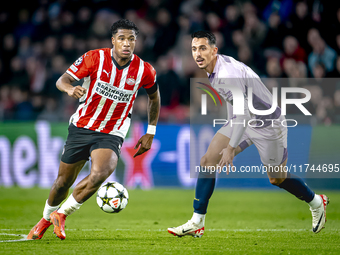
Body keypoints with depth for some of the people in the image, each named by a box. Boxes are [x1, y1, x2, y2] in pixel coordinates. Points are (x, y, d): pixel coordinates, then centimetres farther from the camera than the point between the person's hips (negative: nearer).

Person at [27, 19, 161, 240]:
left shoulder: (144, 71, -8)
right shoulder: (95, 58, -12)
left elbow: (154, 97, 13)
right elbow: (62, 80, -9)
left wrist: (150, 133, 13)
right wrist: (70, 88, -34)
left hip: (111, 135, -1)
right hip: (81, 128, 1)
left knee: (100, 174, -29)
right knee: (64, 182, 9)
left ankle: (61, 214, -6)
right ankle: (46, 219, 41)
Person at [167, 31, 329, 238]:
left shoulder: (227, 73, -31)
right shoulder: (214, 70, -2)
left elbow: (244, 113, -34)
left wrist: (231, 148, -33)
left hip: (268, 125, -8)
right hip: (242, 120, 8)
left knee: (276, 178, 7)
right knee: (208, 161, -7)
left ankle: (316, 203, 36)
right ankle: (197, 223, -4)